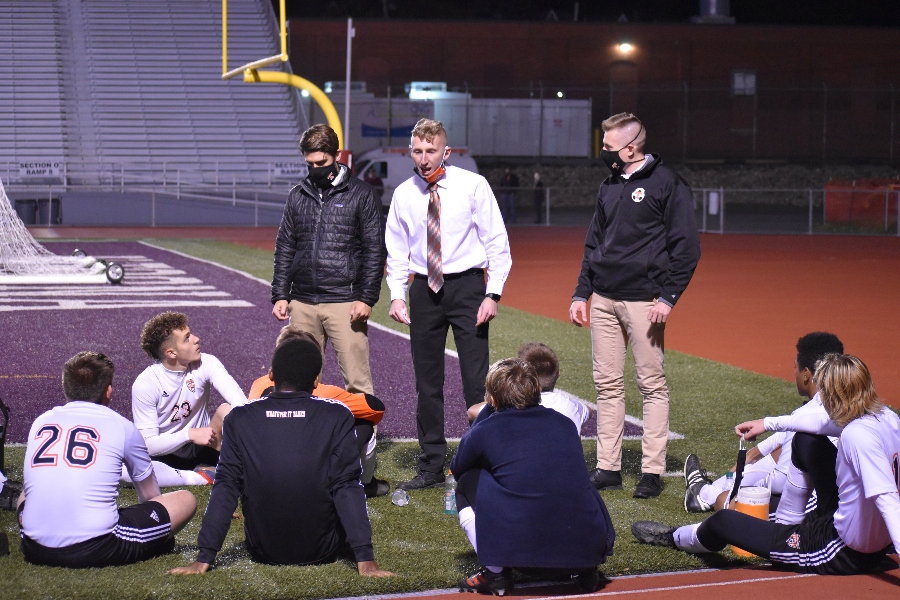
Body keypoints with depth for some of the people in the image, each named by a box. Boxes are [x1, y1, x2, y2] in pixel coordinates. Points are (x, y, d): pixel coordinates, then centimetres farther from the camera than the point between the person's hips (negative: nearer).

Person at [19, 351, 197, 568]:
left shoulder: (40, 422, 15)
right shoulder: (122, 427, 5)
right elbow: (151, 496, 20)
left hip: (37, 551, 2)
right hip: (97, 551, -2)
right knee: (185, 500, 12)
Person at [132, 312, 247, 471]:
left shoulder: (206, 364, -10)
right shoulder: (144, 385, -16)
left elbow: (239, 400, -24)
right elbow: (148, 444, -17)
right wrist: (189, 434, -32)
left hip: (202, 445, 2)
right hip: (165, 453, -2)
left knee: (226, 410, -26)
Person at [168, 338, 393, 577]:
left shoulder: (240, 419, -7)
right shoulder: (337, 417, -11)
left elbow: (225, 487, -9)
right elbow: (348, 488, -15)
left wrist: (204, 558, -6)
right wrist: (365, 560, -16)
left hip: (263, 552, 2)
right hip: (322, 551, -2)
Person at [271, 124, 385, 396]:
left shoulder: (361, 194, 3)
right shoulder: (297, 196, 15)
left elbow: (375, 250, 0)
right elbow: (284, 249, 18)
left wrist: (366, 299, -8)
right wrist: (280, 295, 8)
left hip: (345, 303, -4)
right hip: (302, 304, 4)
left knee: (357, 382, -8)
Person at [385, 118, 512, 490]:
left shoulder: (472, 186, -4)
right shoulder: (403, 194, 5)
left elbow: (497, 243, -3)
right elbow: (397, 251, 14)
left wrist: (493, 294, -11)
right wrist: (397, 295, 1)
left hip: (467, 285, -3)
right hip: (424, 288, 3)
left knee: (476, 379, -4)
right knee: (426, 382, 8)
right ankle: (431, 468, 16)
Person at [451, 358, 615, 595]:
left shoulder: (484, 431, 5)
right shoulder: (565, 423, 16)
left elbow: (457, 470, 27)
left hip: (523, 549, -4)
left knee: (467, 483, 19)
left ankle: (495, 573, 11)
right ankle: (585, 570, 19)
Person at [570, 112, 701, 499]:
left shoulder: (666, 183, -6)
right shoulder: (609, 187, 15)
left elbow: (686, 246, -9)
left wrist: (668, 296, -14)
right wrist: (581, 293, 14)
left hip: (643, 300, -7)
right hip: (603, 300, 7)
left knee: (652, 384, -2)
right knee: (607, 384, 8)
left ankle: (652, 471, 1)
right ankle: (608, 467, 13)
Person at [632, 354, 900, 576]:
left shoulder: (857, 435, -29)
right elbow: (827, 422, 17)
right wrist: (769, 423, 25)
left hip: (844, 553, -9)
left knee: (723, 522, 8)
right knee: (805, 440, 24)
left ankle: (676, 538, 44)